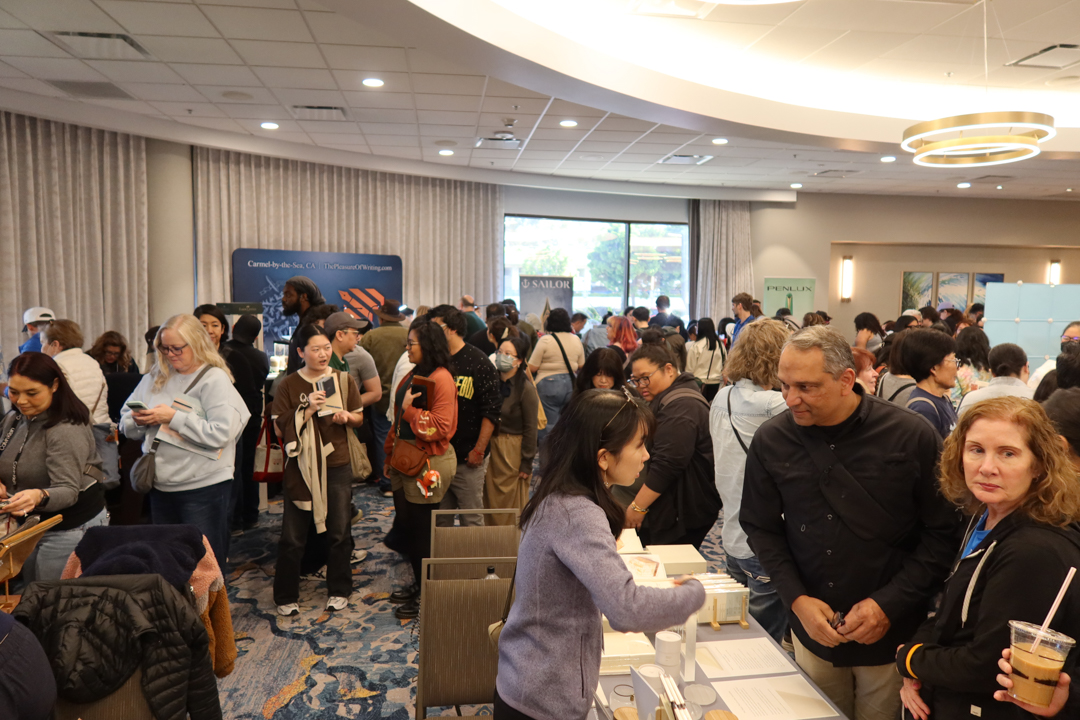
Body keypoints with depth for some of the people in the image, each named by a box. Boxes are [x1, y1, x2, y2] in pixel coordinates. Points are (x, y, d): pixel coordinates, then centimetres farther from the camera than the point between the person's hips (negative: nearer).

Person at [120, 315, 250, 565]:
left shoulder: (215, 379, -10)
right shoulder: (155, 377, 10)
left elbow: (220, 434, -21)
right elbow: (125, 424, 14)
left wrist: (174, 417, -19)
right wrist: (139, 421, -8)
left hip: (203, 488, -6)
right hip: (161, 486, 6)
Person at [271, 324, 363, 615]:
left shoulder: (342, 379, 3)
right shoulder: (288, 385, -2)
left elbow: (360, 417, 11)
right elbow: (280, 426, -7)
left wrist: (347, 416, -11)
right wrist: (307, 410, -20)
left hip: (337, 466, 1)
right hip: (301, 467, -1)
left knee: (339, 533, 9)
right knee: (292, 537, 4)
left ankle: (339, 591, 26)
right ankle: (286, 596, 21)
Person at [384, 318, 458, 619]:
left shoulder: (441, 379, -18)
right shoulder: (413, 375, 11)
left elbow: (441, 427, -24)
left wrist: (410, 410, -20)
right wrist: (391, 454, 20)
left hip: (429, 464, -9)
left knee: (422, 529, 3)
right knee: (407, 525, 17)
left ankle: (426, 596, 19)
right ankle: (418, 585, 35)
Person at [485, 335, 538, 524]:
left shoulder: (526, 388, -11)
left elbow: (530, 428, -10)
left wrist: (527, 463, -10)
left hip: (513, 450, -5)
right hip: (490, 446, 5)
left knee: (513, 505, 4)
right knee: (491, 500, 12)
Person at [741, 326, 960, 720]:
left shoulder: (912, 437, -14)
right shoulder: (771, 440, -8)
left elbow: (943, 532, -9)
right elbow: (761, 528, 0)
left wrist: (890, 603, -15)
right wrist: (797, 598, -10)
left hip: (893, 634, -2)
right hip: (812, 631, 2)